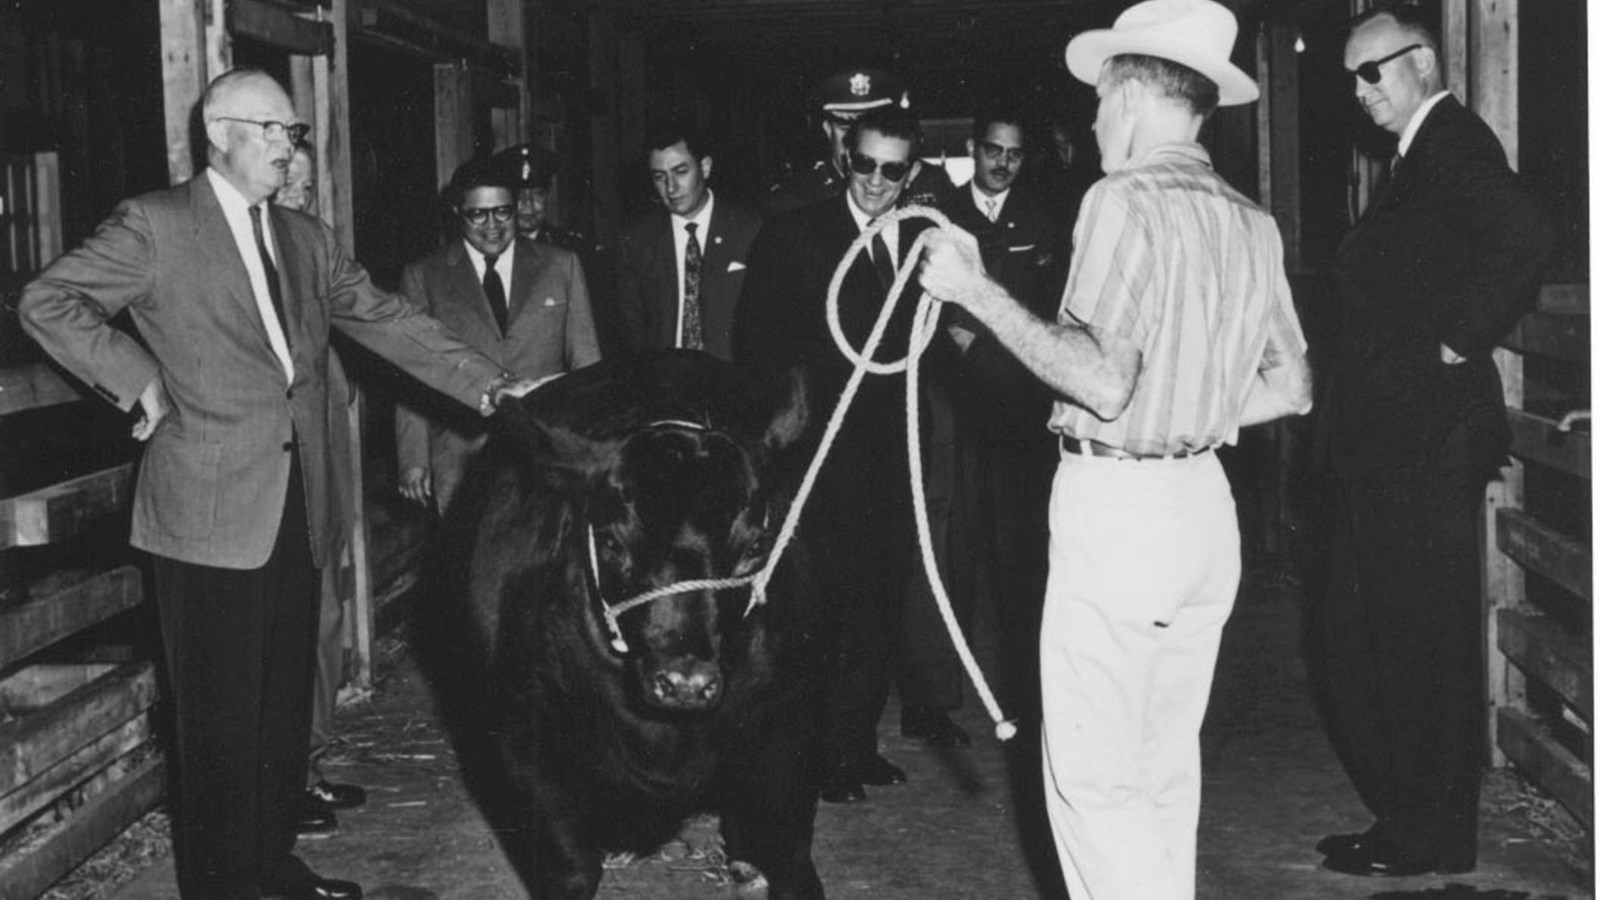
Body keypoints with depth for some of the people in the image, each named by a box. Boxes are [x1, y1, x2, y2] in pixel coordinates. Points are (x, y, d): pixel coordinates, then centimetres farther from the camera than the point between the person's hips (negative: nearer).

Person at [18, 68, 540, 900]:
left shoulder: (305, 239, 15)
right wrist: (138, 383, -9)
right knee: (221, 714, 0)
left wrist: (487, 384, 0)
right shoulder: (155, 225, -4)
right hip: (209, 513, -6)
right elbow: (47, 301, -8)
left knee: (286, 701, 14)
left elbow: (386, 320, 10)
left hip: (296, 511, 6)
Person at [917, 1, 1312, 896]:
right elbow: (1292, 386, 13)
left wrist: (977, 291, -14)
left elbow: (1102, 381, -21)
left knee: (1093, 777, -1)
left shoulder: (1127, 201, -13)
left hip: (1118, 509, -8)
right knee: (1168, 762, 18)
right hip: (1205, 498, 8)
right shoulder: (1252, 224, 9)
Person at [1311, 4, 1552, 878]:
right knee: (1355, 630, 15)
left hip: (1425, 438, -10)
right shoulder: (1423, 157, 17)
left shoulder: (1453, 142, -13)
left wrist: (1458, 340, -22)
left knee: (1423, 641, 0)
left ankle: (1429, 836, 13)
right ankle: (1406, 813, 25)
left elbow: (1521, 235, -30)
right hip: (1390, 440, 10)